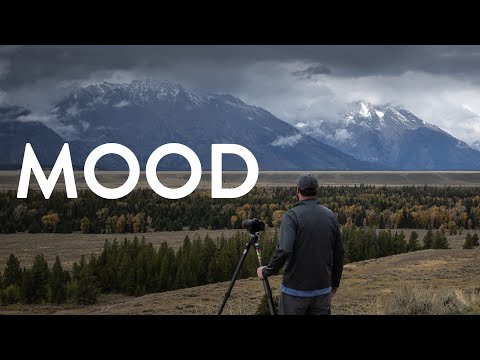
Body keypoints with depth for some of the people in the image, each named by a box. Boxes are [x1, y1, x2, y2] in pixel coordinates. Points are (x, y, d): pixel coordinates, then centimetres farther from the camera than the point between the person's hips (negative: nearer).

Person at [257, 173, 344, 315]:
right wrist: (335, 282, 21)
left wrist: (266, 271, -8)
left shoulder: (292, 215, -11)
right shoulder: (330, 216, 4)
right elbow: (339, 253, 9)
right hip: (323, 290, 4)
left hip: (295, 289, -4)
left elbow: (283, 251, -24)